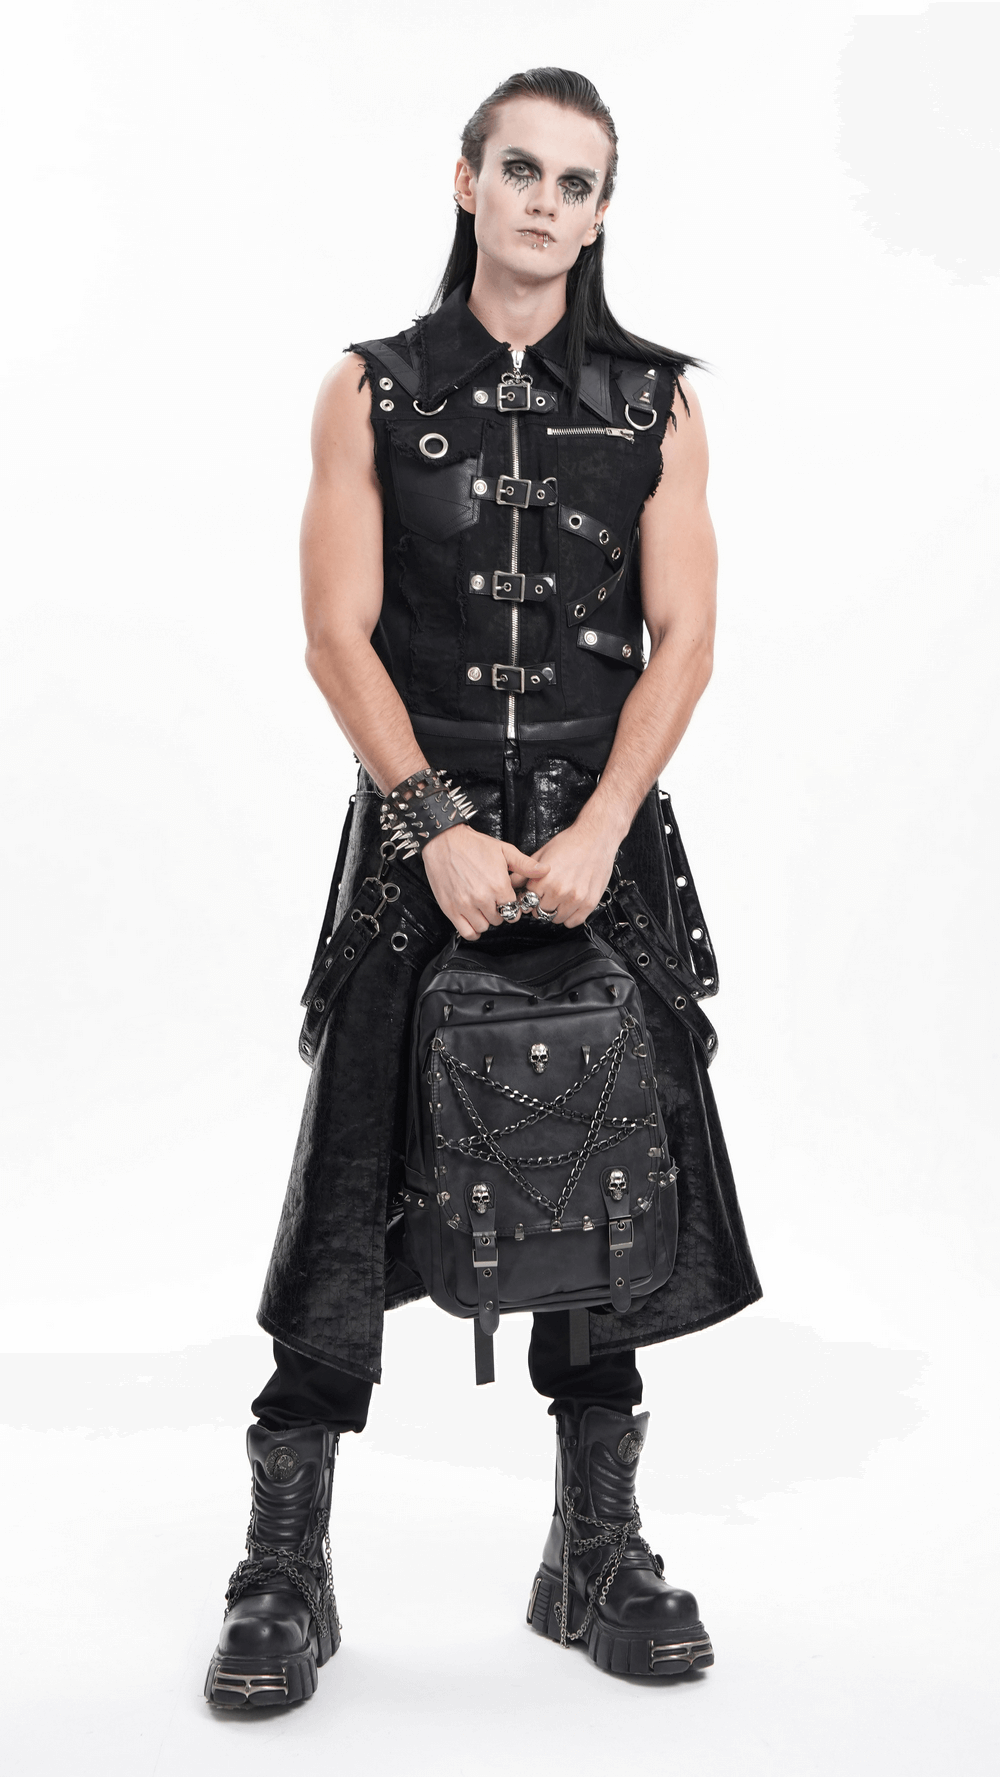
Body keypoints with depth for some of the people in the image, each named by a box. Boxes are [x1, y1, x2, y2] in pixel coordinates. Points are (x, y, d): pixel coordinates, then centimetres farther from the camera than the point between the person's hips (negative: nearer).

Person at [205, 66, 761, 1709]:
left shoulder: (657, 399, 8)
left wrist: (594, 837, -13)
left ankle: (599, 1555, 21)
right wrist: (439, 829, -14)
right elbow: (338, 634, -2)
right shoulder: (374, 391, 5)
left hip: (603, 828, 2)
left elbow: (683, 637, 0)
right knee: (352, 1187, -4)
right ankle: (286, 1574, 8)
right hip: (418, 822, -1)